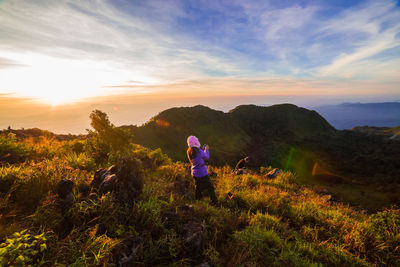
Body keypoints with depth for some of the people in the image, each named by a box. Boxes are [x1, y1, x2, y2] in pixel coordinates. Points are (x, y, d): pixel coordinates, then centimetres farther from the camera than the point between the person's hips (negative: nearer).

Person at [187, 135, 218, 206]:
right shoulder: (199, 151, -24)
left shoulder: (189, 151, -4)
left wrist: (202, 149, 12)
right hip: (202, 172, -7)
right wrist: (206, 149, 7)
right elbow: (206, 157, -7)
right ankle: (214, 202, 10)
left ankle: (197, 200, 37)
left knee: (198, 187, 25)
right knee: (209, 187, 5)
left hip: (194, 172, 7)